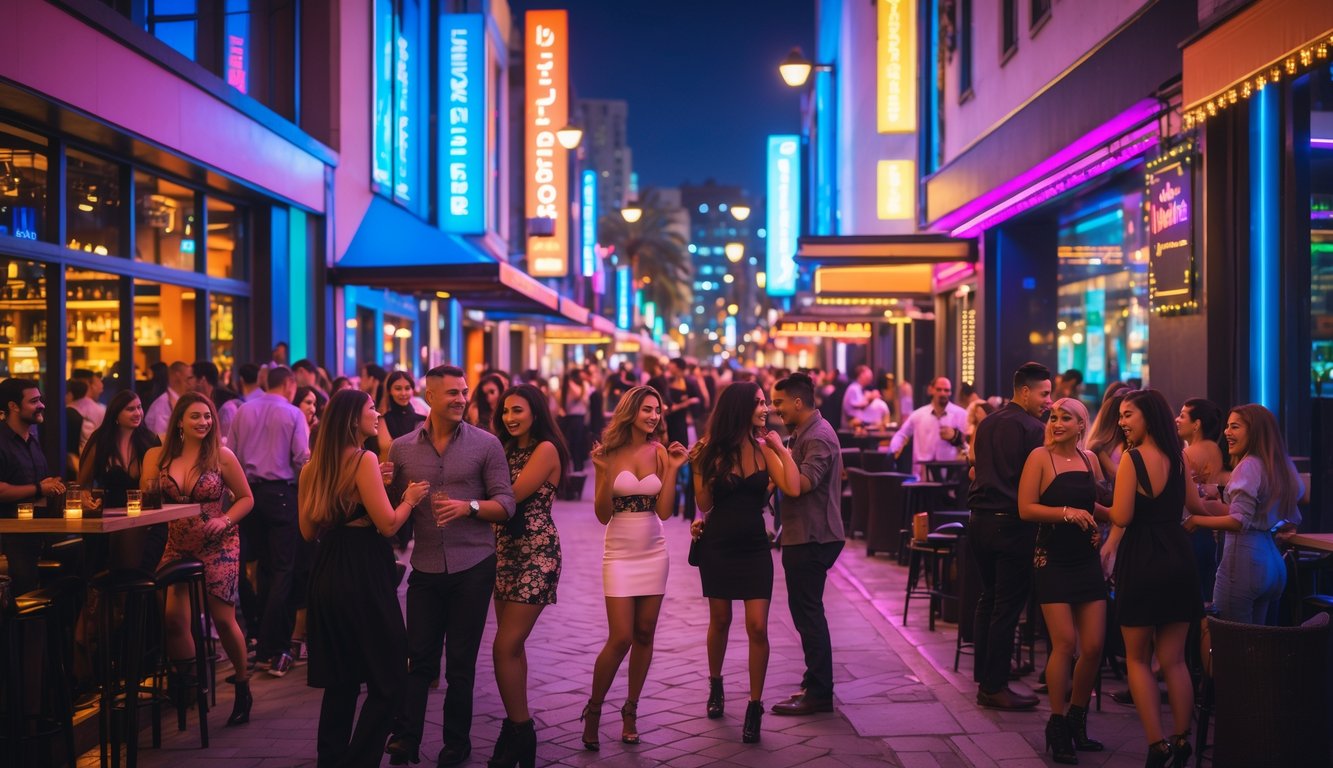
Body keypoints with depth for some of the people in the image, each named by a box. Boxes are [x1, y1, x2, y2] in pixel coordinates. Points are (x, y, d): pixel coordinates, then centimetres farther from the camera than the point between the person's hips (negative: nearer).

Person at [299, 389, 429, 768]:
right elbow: (388, 524, -17)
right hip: (362, 574, -8)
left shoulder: (314, 465, 10)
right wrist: (410, 498, 0)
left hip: (326, 574, 8)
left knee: (340, 678, 17)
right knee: (387, 678, 3)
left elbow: (308, 530, 14)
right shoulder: (363, 459, -13)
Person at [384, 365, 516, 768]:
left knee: (461, 660, 8)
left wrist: (469, 507, -21)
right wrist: (406, 501, -13)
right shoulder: (402, 448, 4)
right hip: (426, 568, 1)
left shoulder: (486, 444, -2)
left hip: (473, 566, -1)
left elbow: (506, 504, -4)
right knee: (419, 658, 4)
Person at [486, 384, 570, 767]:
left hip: (536, 552, -8)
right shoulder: (507, 449, 14)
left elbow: (512, 496, -19)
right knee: (511, 644, 11)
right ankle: (517, 727, 21)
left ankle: (520, 732, 1)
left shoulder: (545, 449, -12)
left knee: (506, 646, -11)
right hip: (506, 550, 8)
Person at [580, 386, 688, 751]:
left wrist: (673, 469, -10)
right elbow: (603, 515, -6)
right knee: (620, 638, -8)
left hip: (654, 553, 3)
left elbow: (664, 511, -4)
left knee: (644, 635, 7)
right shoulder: (610, 453, -5)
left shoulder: (659, 452, 0)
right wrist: (604, 472, -19)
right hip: (620, 554, -3)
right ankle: (593, 709, 11)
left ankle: (631, 710, 22)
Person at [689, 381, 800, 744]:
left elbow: (793, 489, -15)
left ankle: (755, 707, 4)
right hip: (718, 546, 0)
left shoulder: (764, 449, -3)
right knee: (720, 621, 14)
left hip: (754, 547, 1)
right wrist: (698, 465, -16)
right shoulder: (713, 450, -6)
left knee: (757, 628, -7)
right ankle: (715, 686, 38)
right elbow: (705, 503, -5)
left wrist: (781, 448, -11)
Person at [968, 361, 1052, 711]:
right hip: (1012, 524, -8)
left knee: (989, 598, 18)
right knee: (1007, 606, -2)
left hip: (980, 521, 8)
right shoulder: (1034, 429, -11)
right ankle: (994, 687, 2)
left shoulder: (986, 424, 12)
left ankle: (983, 675, 24)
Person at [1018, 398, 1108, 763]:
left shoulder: (1089, 458, 9)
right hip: (1052, 560, -5)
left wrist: (1114, 514, 5)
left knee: (1094, 645, 3)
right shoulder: (1040, 457, -6)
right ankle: (1057, 726, 7)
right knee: (1065, 642, -9)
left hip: (1087, 560, 5)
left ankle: (1077, 719, 24)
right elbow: (1026, 508, -13)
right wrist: (1066, 513, -20)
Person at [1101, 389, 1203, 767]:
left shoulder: (1132, 459, -13)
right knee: (1174, 660, 13)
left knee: (1138, 659, 7)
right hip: (1179, 559, 5)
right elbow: (1195, 506, 18)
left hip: (1142, 562, -5)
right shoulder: (1178, 458, 6)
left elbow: (1122, 516, -18)